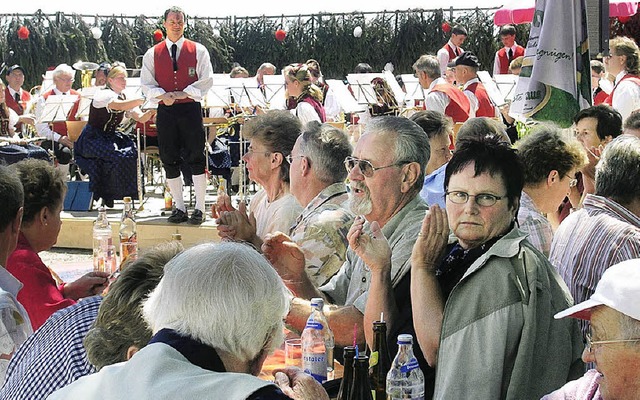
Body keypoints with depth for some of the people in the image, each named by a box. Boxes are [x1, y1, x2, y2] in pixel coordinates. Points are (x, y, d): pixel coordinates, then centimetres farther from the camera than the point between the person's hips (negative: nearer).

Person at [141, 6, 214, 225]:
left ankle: (199, 208, 0)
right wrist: (163, 95, -11)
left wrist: (184, 93, -12)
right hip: (165, 110, 2)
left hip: (191, 108, -2)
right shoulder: (153, 54, 9)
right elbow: (147, 84, 8)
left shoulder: (198, 51, 4)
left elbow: (206, 81, 0)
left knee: (196, 158, -5)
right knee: (170, 160, 3)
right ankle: (179, 207, 11)